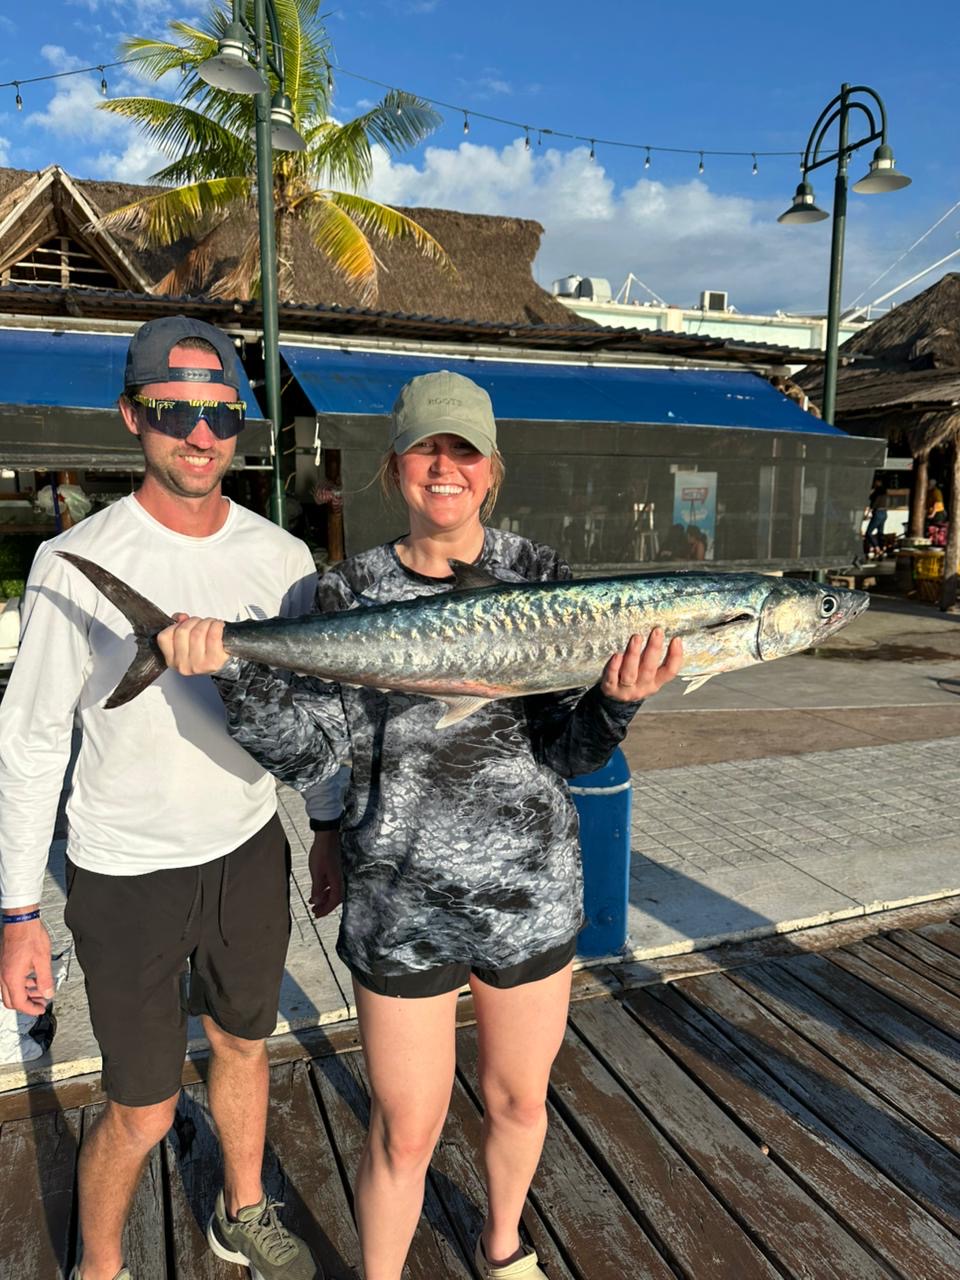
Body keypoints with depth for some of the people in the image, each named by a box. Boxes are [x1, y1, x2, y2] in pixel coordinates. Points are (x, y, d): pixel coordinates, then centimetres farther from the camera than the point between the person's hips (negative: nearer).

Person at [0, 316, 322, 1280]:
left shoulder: (282, 557, -5)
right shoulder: (78, 562, -15)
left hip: (248, 848, 4)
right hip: (125, 872, -4)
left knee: (243, 1044, 23)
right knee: (143, 1109, 8)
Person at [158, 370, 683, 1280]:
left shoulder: (541, 577, -4)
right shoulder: (350, 593, -4)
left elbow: (568, 751, -6)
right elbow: (309, 751, -10)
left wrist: (617, 701, -26)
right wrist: (229, 668, -24)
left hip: (530, 885, 2)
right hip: (401, 897, -1)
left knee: (519, 1099, 23)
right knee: (406, 1132, 12)